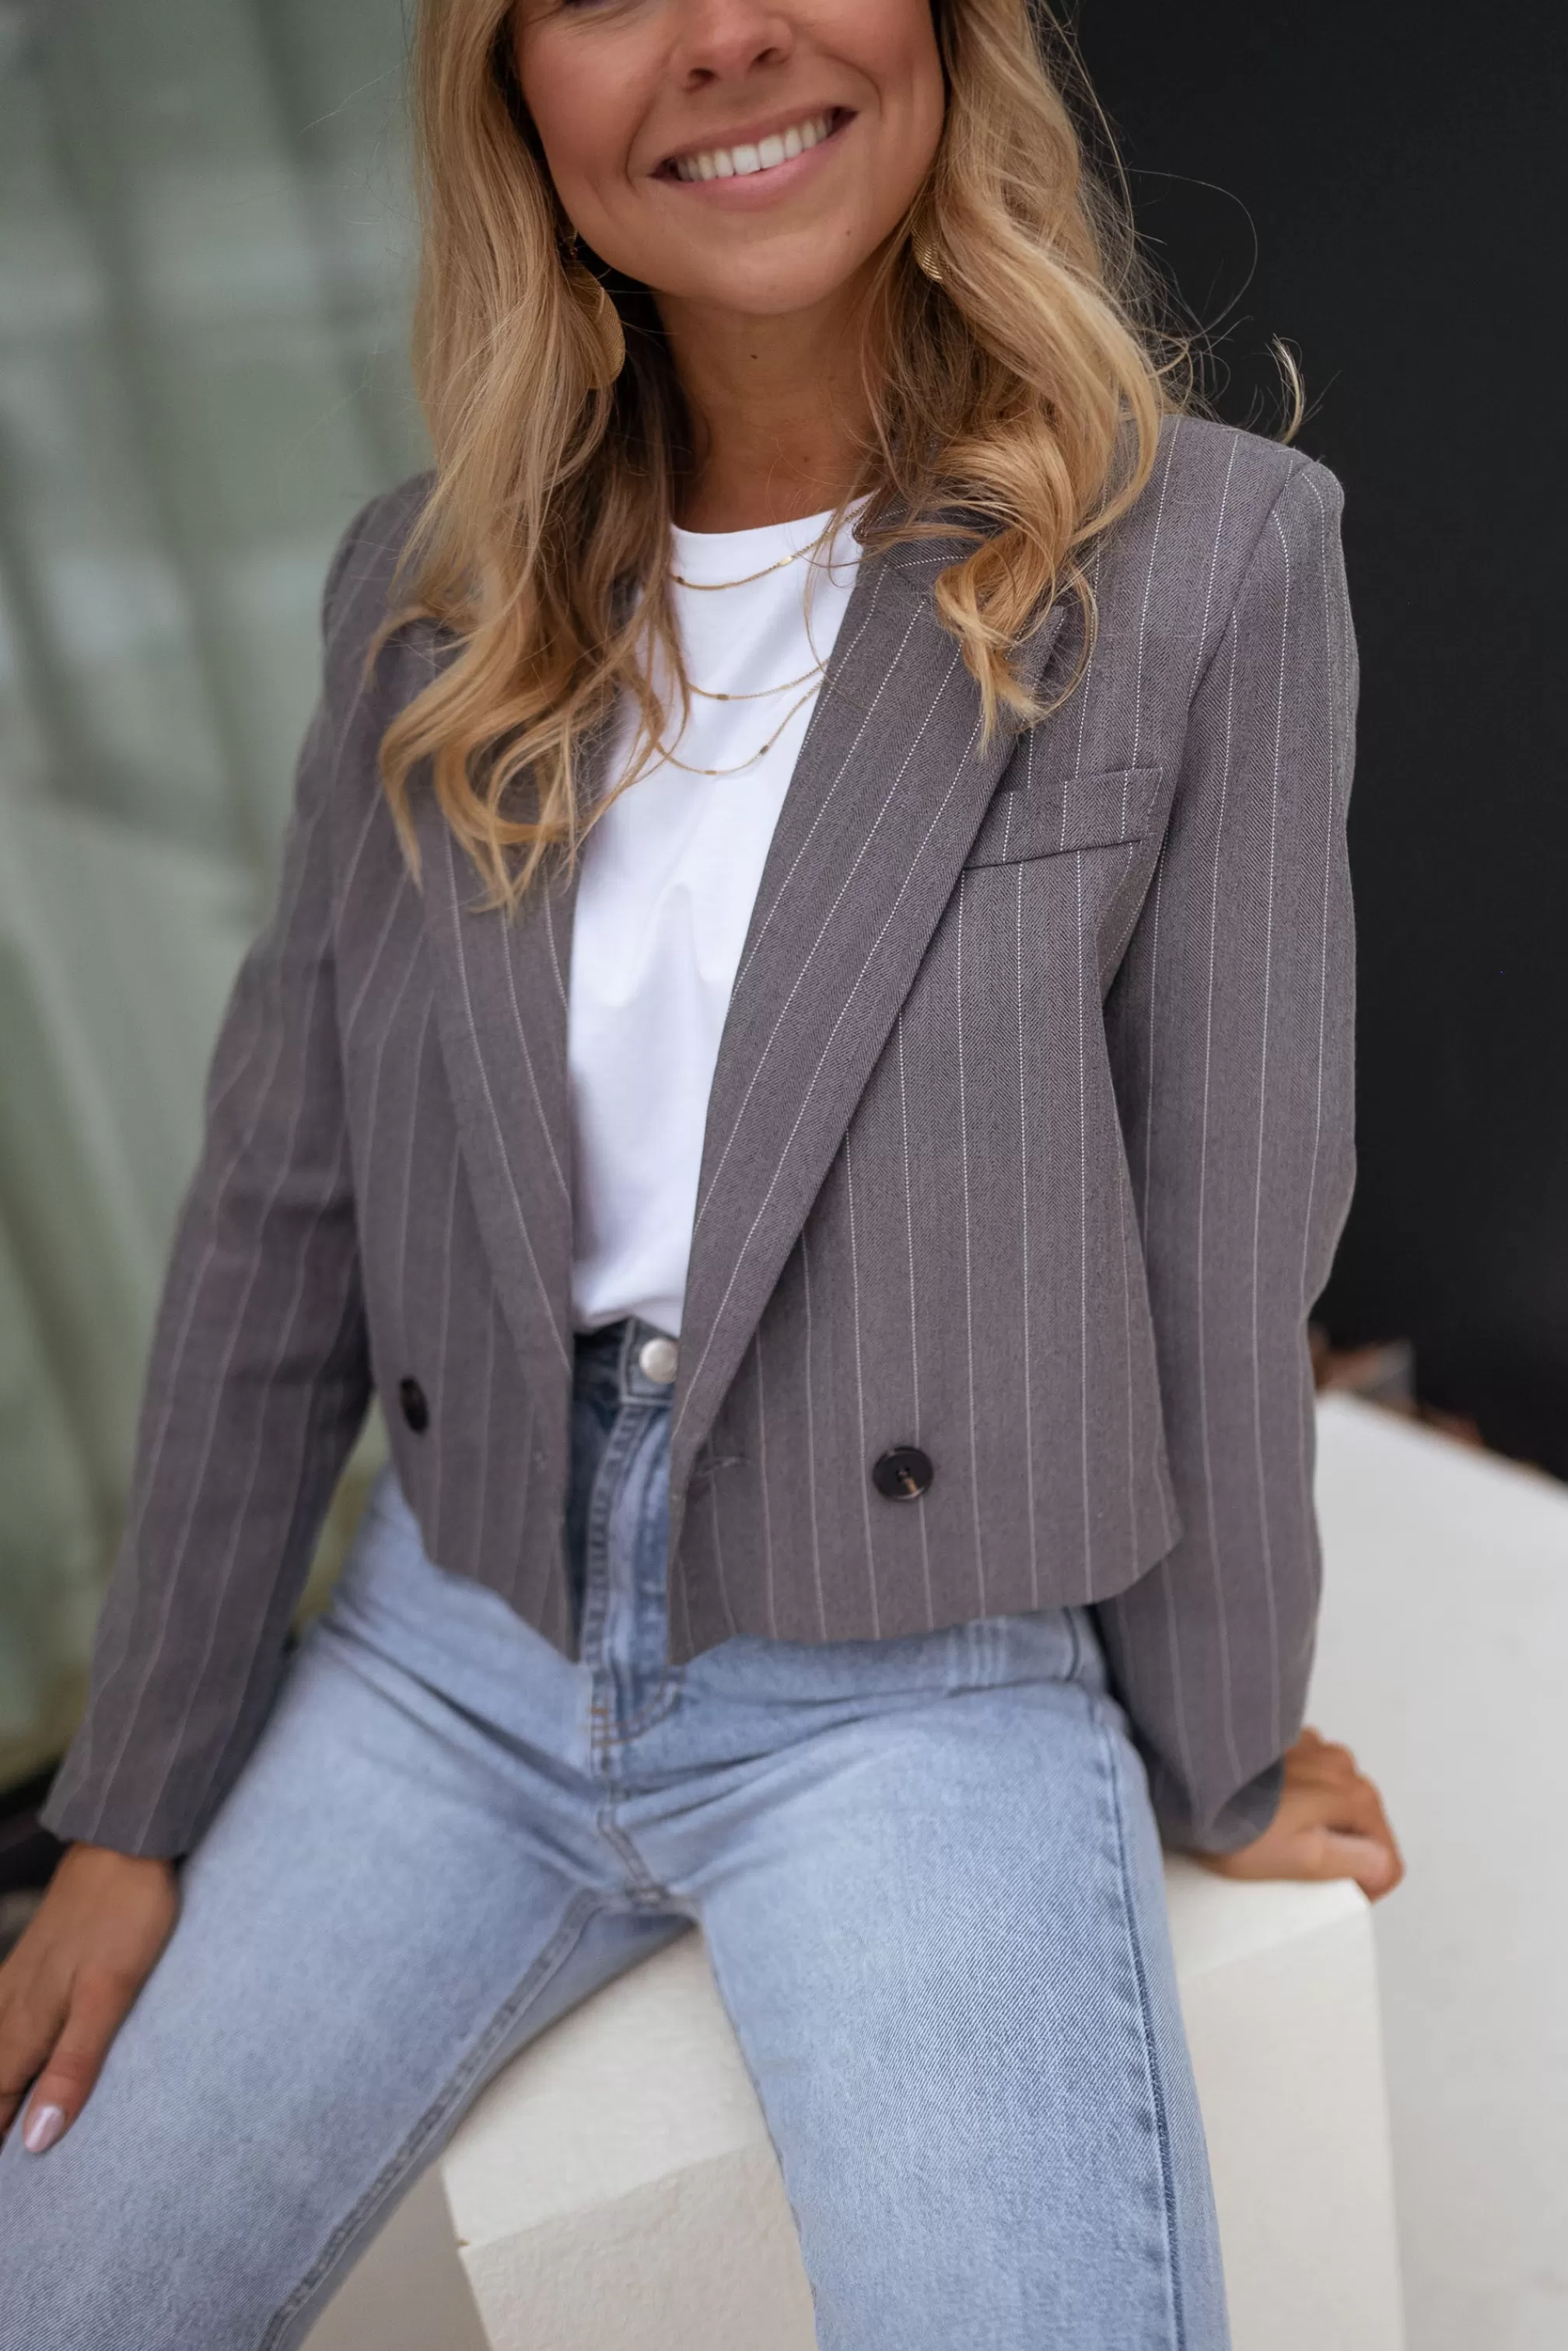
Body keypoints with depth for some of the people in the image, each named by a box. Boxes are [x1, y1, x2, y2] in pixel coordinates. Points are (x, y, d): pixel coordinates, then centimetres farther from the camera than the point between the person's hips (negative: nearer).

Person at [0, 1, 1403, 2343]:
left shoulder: (1207, 556, -11)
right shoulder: (430, 589, 0)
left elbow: (1221, 1248, -7)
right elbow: (283, 1210, 2)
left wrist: (1221, 1766, 4)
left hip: (925, 1689, -2)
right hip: (453, 1644, 4)